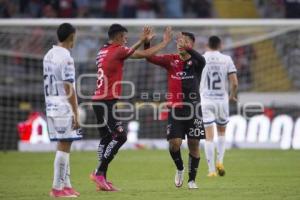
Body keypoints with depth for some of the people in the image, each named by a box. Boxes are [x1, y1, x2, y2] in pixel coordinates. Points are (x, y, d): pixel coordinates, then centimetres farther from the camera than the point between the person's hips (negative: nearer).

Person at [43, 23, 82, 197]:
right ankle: (58, 188, -4)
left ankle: (66, 185, 18)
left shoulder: (49, 55, 12)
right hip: (64, 108, -9)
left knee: (63, 145, 14)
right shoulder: (66, 58, -15)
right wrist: (76, 114, -14)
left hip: (52, 106, 9)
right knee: (64, 146, -5)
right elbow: (69, 88, -17)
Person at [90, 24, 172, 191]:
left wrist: (142, 40, 29)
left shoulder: (103, 51, 16)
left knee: (107, 138, 9)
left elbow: (128, 52, 33)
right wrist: (165, 42, 4)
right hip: (108, 102, -9)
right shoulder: (118, 51, -9)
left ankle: (102, 180, 7)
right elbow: (145, 54, -7)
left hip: (99, 101, 9)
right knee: (120, 136, -12)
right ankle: (99, 173, -12)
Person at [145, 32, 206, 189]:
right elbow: (150, 58, -5)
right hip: (175, 109, 1)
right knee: (174, 142, -10)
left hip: (193, 108, -1)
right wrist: (146, 42, -22)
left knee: (194, 144, 1)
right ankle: (180, 169, 19)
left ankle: (192, 179, 15)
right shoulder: (171, 60, 4)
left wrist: (187, 48, -43)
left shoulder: (195, 62, -3)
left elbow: (201, 61, -27)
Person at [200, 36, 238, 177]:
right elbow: (234, 83, -4)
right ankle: (220, 161, 5)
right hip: (222, 100, 1)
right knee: (221, 132, 21)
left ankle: (211, 170, -2)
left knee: (209, 136, 1)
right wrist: (233, 96, 14)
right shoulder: (226, 59, 0)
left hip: (206, 101, -1)